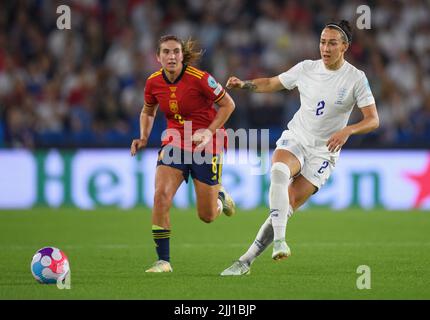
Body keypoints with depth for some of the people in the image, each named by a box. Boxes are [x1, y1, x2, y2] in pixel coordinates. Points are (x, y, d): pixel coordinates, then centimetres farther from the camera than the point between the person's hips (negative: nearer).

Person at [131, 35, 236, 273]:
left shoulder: (199, 79, -19)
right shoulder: (153, 82, -5)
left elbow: (228, 104, -8)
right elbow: (148, 112, 15)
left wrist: (209, 132, -18)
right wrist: (144, 138, -1)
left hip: (206, 147, -3)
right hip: (173, 144, 3)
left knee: (207, 216, 3)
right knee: (161, 195, -21)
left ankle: (220, 195, 42)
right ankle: (163, 260, -13)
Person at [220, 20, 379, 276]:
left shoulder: (356, 78, -8)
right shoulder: (306, 68, 0)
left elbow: (373, 120, -11)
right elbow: (271, 83, 14)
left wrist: (347, 131, -30)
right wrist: (244, 84, -4)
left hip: (323, 152, -2)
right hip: (294, 139, 2)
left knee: (288, 206, -13)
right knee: (279, 171, -35)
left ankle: (246, 261, -9)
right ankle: (279, 240, -40)